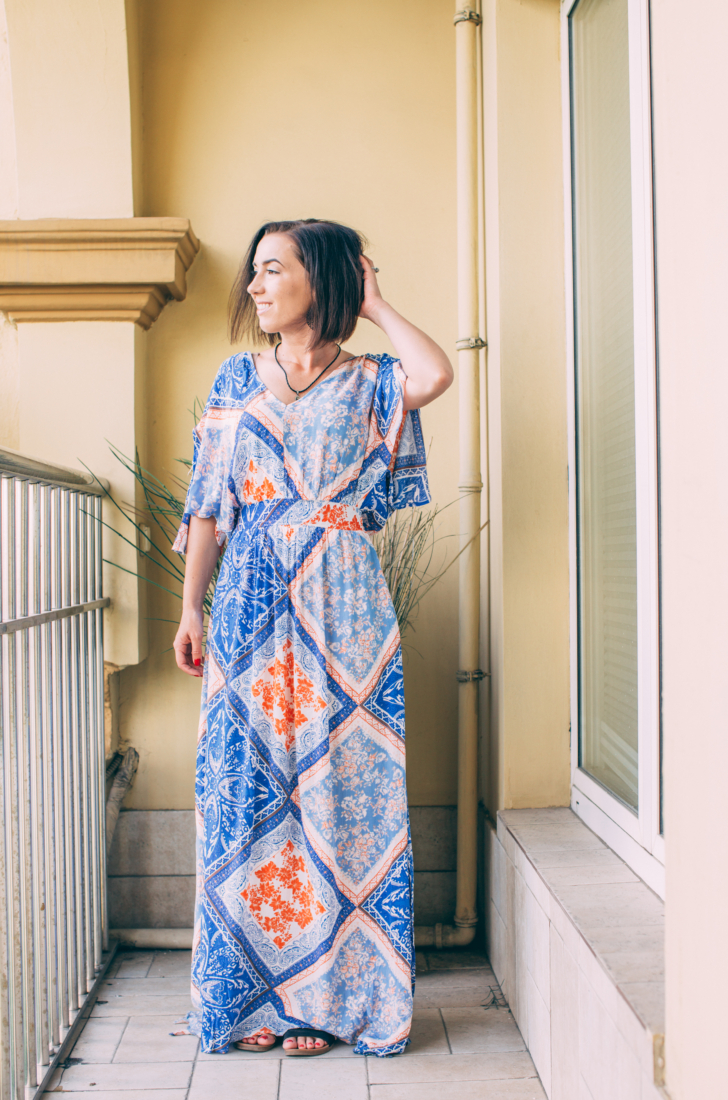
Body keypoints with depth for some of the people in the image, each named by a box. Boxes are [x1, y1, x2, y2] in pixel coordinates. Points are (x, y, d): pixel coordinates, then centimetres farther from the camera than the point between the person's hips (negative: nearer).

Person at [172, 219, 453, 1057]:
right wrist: (191, 607, 7)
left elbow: (436, 375, -19)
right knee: (245, 787, 3)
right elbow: (209, 506, 13)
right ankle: (249, 996, 17)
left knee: (335, 785, 0)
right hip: (250, 604, 3)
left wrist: (374, 304, -1)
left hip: (339, 608, -2)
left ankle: (326, 996, 14)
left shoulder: (367, 382, 5)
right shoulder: (235, 380, 13)